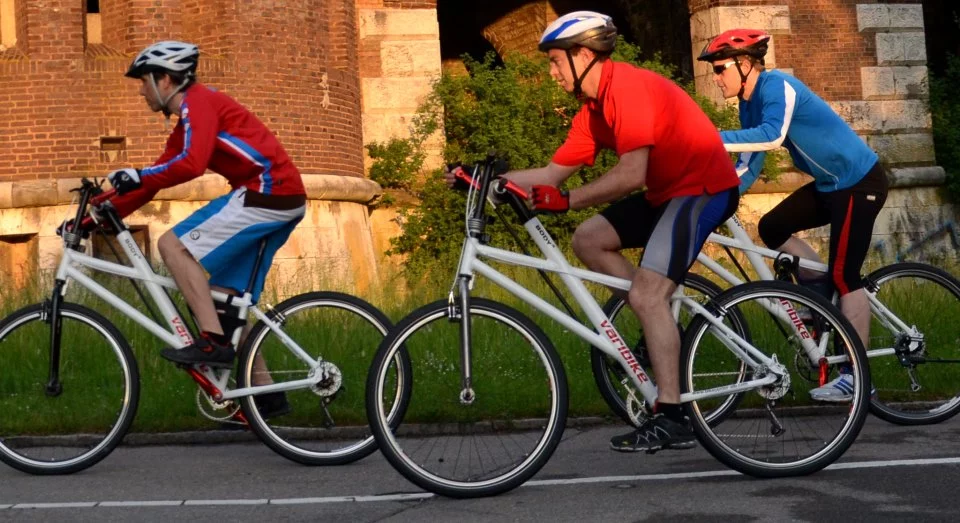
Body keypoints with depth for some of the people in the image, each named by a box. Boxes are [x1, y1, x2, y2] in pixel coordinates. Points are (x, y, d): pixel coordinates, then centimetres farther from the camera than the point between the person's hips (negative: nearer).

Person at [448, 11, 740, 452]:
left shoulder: (628, 88, -20)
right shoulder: (594, 110, 9)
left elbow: (631, 175, -27)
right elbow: (551, 174, 8)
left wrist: (567, 200, -24)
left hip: (704, 186, -10)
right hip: (668, 189, 10)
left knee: (645, 295, -17)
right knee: (588, 239, 4)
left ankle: (670, 420, -14)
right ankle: (662, 325, 8)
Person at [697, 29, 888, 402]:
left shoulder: (777, 86, -20)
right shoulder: (751, 104, 7)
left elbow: (772, 135, -39)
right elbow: (749, 167, 7)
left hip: (860, 181, -9)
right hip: (831, 183, 9)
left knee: (844, 274, -8)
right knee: (771, 229, 6)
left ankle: (856, 375, -2)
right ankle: (822, 290, 17)